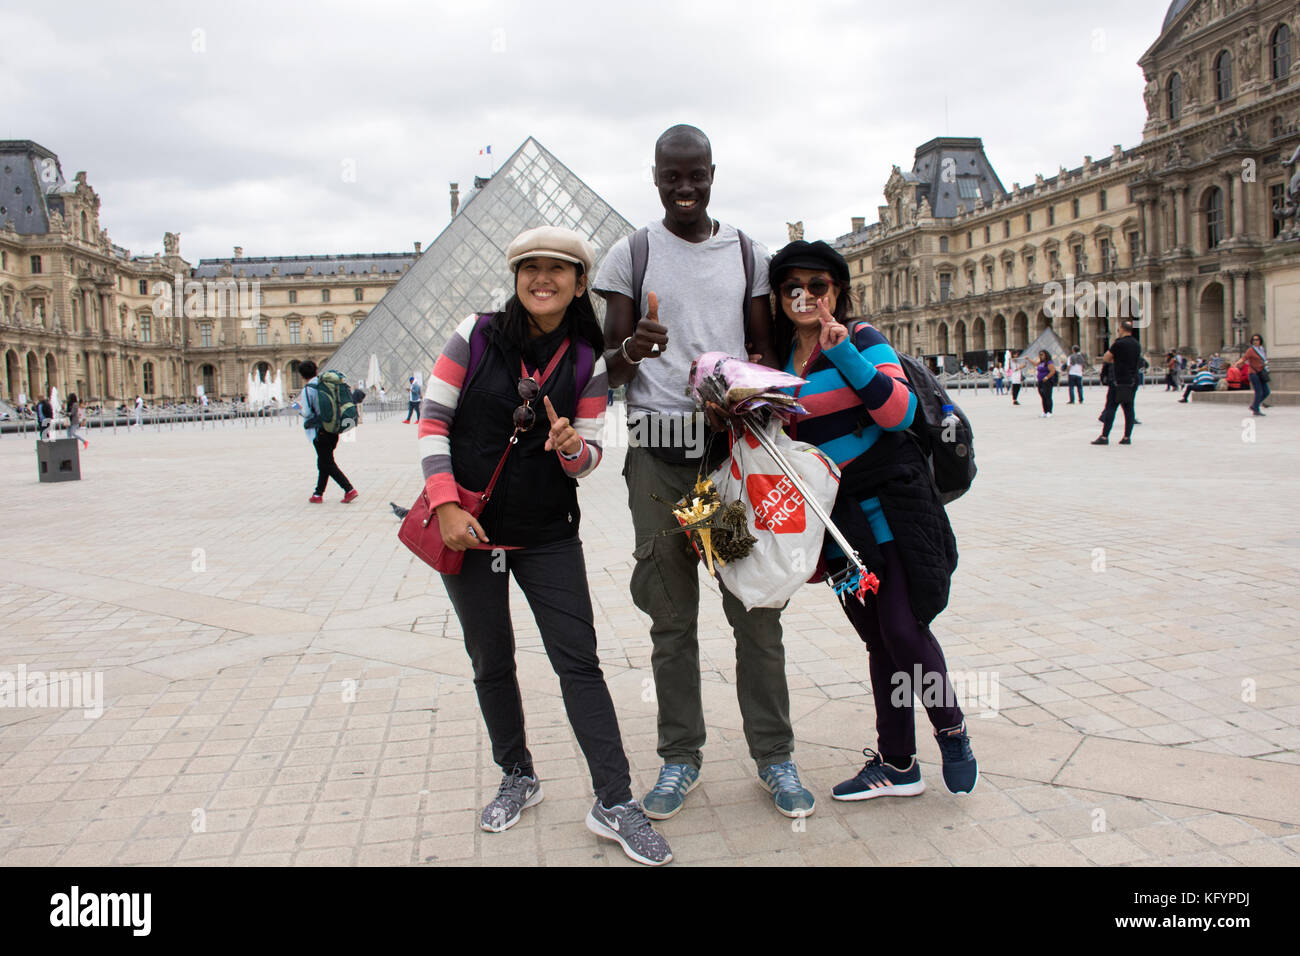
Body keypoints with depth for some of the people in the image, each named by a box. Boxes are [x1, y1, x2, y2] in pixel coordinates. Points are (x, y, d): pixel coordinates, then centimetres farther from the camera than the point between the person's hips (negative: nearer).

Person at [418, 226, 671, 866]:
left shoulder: (587, 361, -1)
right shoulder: (476, 336, -4)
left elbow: (589, 460, 1)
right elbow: (432, 420, -4)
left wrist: (572, 446, -23)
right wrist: (446, 505, -14)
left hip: (548, 536, 0)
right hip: (469, 528, 0)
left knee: (579, 662, -4)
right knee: (492, 663, 12)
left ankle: (614, 802, 3)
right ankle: (518, 778, 31)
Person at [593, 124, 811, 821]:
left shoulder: (746, 253, 12)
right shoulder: (631, 254, 7)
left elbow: (766, 352, 14)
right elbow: (610, 365, 5)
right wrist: (632, 351, -19)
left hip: (734, 440, 1)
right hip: (658, 449, -1)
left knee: (756, 606, 2)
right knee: (671, 615, 5)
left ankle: (773, 755, 14)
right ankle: (680, 756, 18)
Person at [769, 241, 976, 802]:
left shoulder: (862, 340, -5)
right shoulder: (780, 362, 11)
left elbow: (900, 412, -18)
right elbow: (785, 440, 19)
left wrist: (844, 352, -23)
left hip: (892, 505, -5)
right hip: (837, 518, 5)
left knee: (903, 629, -10)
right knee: (877, 639, 9)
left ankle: (950, 725, 18)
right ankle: (898, 765, 19)